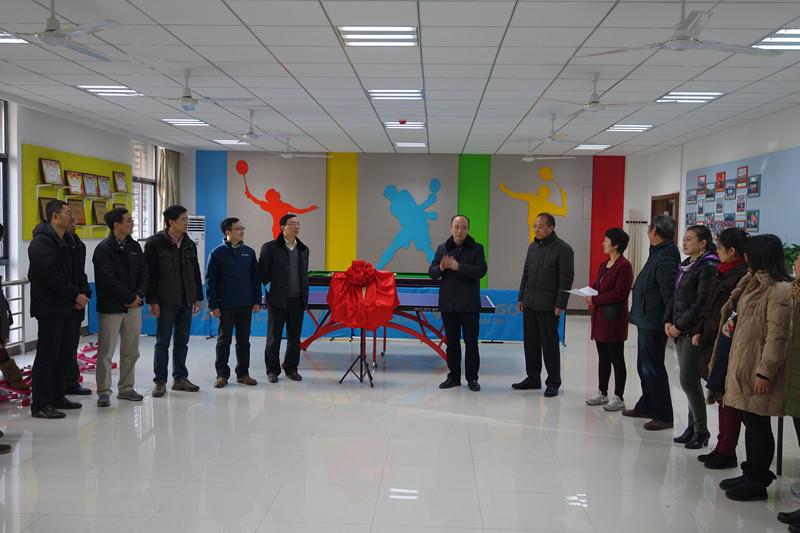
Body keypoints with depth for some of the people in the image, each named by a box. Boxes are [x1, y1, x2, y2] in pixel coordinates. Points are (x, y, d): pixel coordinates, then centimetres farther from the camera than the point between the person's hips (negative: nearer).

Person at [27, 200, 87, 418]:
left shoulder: (64, 242, 17)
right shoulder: (42, 242, -13)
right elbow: (50, 276, -21)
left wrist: (77, 296, 3)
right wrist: (75, 294, -15)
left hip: (66, 308, 9)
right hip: (49, 308, -9)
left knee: (64, 354, 13)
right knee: (47, 356, -6)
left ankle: (57, 397, 23)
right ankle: (40, 405, -1)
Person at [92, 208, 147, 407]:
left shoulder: (134, 246, 10)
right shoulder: (104, 249, -11)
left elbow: (143, 273, 11)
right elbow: (108, 280, -17)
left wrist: (139, 295, -5)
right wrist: (130, 297, -13)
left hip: (133, 306, 6)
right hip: (111, 307, -6)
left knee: (131, 351, 11)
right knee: (106, 352, -2)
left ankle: (126, 388, 22)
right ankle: (104, 391, 7)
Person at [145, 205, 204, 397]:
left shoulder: (189, 244, 10)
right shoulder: (155, 243, -8)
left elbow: (195, 272, 15)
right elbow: (150, 273, -10)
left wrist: (197, 297, 12)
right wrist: (153, 300, -14)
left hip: (186, 301, 5)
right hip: (165, 301, -5)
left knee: (182, 342, 11)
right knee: (163, 342, 2)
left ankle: (180, 378, 20)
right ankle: (160, 381, 10)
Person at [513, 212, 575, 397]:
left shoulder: (563, 249, -9)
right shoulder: (533, 246, 12)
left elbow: (566, 279, -11)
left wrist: (560, 305, -15)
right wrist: (521, 298, 13)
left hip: (548, 306, -6)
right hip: (529, 304, 6)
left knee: (549, 345, 0)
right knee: (530, 342, 11)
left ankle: (553, 383, 10)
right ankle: (533, 378, 23)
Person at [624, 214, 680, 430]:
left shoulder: (665, 258, -20)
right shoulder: (659, 253, 12)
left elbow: (669, 293, -24)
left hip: (654, 323, -11)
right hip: (647, 321, 11)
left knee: (652, 368, -3)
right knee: (644, 366, 20)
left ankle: (663, 416, 6)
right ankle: (647, 406, 34)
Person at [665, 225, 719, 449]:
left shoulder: (708, 267, -12)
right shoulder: (685, 265, 14)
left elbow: (701, 303, -17)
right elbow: (675, 296, 17)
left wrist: (680, 326, -15)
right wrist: (668, 321, 5)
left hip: (694, 331, -8)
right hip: (680, 330, 8)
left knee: (688, 381, -6)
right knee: (689, 380, 12)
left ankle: (701, 430, 6)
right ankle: (693, 426, 20)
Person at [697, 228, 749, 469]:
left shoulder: (742, 277, -16)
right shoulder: (722, 273, 13)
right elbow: (709, 306, 17)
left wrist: (706, 336, -16)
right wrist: (699, 331, 7)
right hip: (713, 343, 9)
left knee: (727, 398, 0)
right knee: (721, 396, 15)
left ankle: (727, 452, 10)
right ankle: (722, 448, 26)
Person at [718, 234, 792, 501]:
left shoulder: (779, 290, -17)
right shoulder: (756, 283, 14)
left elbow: (778, 335, -21)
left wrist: (765, 372, -21)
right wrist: (733, 325, 3)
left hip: (757, 369, -9)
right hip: (744, 364, 9)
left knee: (758, 426, 1)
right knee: (750, 424, 16)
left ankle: (758, 483, 11)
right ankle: (751, 474, 27)